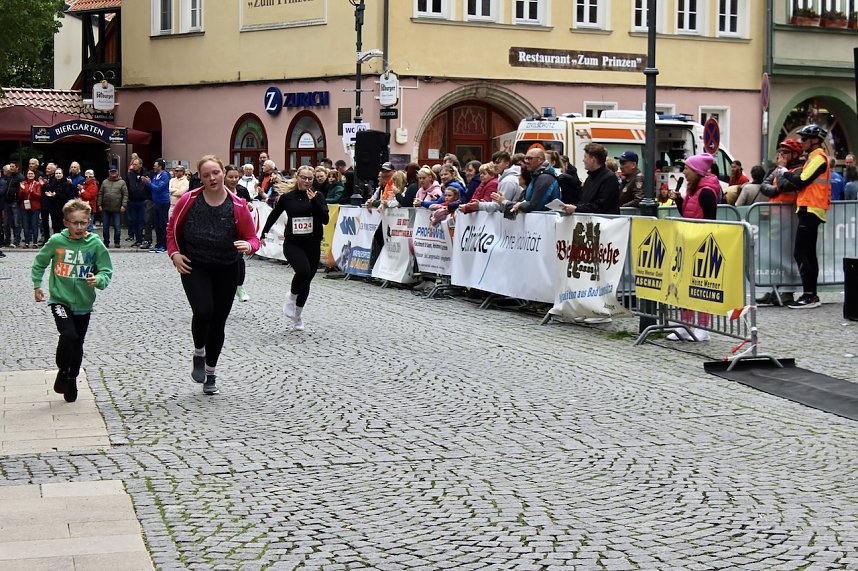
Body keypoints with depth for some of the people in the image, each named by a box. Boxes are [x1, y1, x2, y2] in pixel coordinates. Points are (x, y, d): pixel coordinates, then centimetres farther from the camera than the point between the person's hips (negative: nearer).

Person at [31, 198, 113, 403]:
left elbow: (106, 271, -5)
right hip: (60, 299, -2)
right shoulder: (56, 241, -8)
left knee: (77, 344, 14)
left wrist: (98, 280, -25)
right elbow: (39, 263, 8)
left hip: (83, 303, 2)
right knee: (68, 335, -23)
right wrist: (37, 285, 8)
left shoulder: (95, 244, -9)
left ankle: (72, 380, 37)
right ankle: (62, 370, 3)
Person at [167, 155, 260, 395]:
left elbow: (252, 238, -2)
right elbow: (172, 227, 9)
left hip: (226, 271, 1)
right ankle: (199, 354, 6)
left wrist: (248, 246, -25)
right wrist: (174, 253, -2)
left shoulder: (237, 206, -8)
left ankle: (210, 372, 27)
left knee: (218, 323, 8)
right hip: (194, 267, -1)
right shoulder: (189, 200, -6)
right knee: (203, 311, -24)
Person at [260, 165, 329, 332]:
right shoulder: (287, 197, 0)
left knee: (306, 280, 9)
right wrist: (264, 233, 12)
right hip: (292, 244, -2)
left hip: (312, 245, 2)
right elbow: (274, 215, 14)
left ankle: (298, 314, 30)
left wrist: (314, 201, -17)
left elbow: (325, 219, -10)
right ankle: (292, 297, 1)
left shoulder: (318, 196, 1)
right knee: (303, 270, -28)